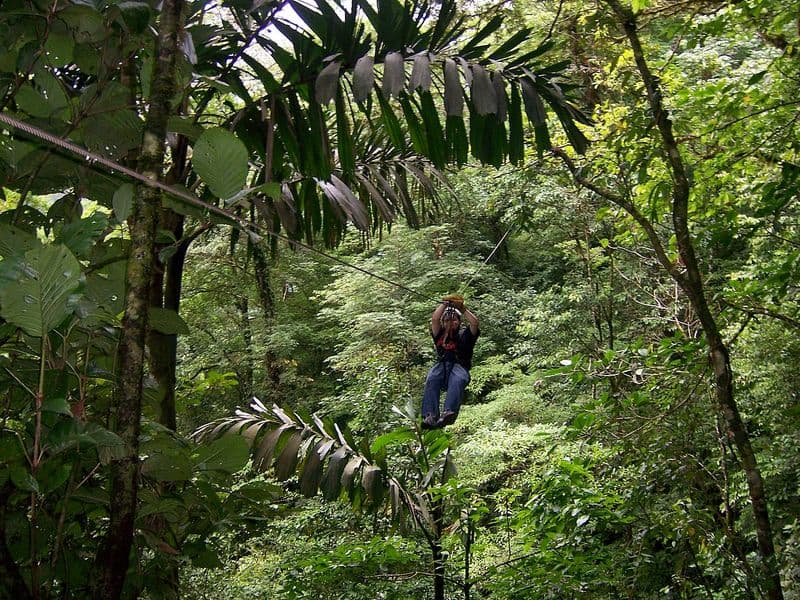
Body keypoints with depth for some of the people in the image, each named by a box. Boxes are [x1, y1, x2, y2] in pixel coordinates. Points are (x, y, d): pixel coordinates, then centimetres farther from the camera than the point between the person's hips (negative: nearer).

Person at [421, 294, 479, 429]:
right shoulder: (440, 334, 25)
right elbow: (434, 319, 8)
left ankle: (448, 414, -60)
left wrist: (461, 308, 5)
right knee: (432, 379, -34)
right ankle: (430, 416, -50)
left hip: (460, 366, -2)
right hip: (442, 365, 2)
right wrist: (445, 303, 10)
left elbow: (474, 322, 3)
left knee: (457, 380, -38)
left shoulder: (465, 334, 21)